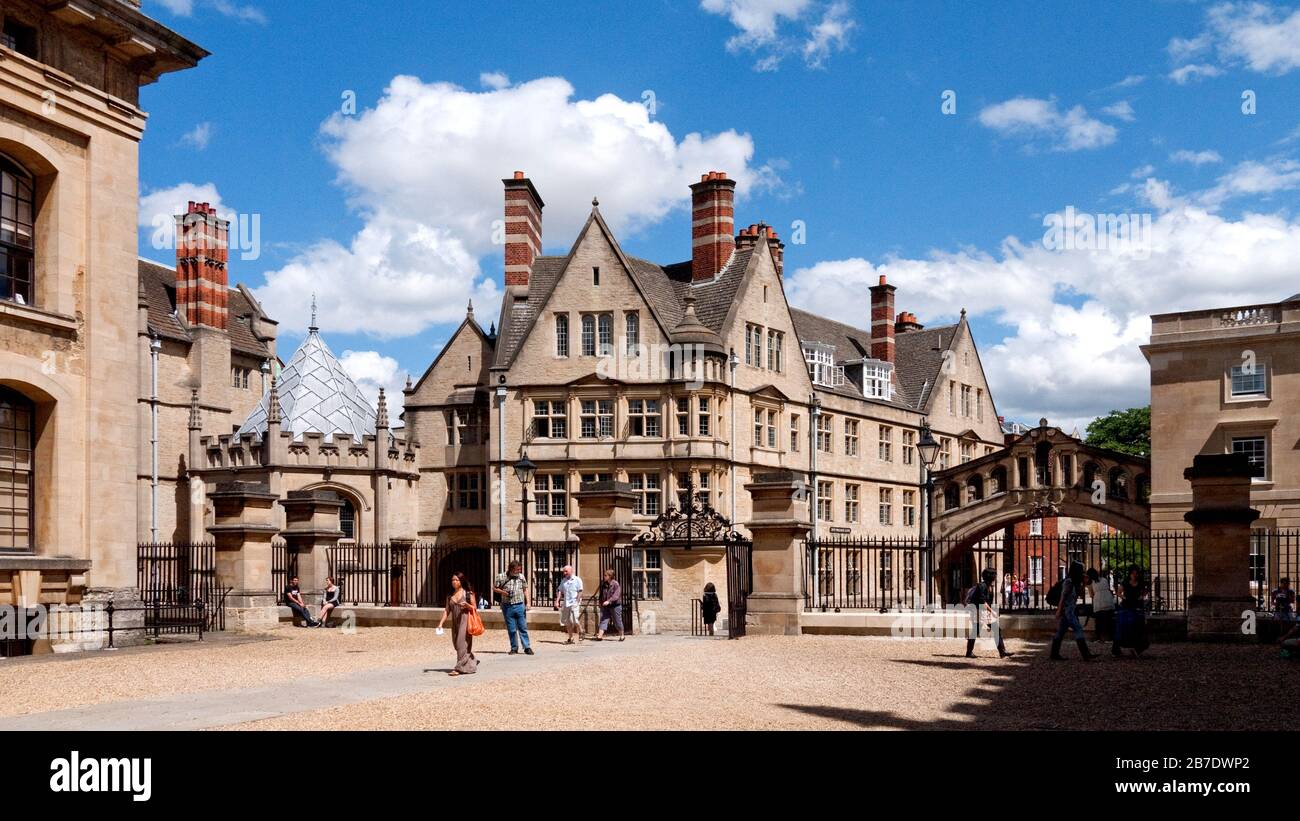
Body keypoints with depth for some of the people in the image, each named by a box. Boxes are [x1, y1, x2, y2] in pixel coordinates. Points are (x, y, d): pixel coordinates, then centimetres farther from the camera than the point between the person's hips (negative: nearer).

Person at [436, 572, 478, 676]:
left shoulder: (468, 593, -2)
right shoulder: (450, 596, 12)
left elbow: (474, 608, 1)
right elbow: (447, 610, 10)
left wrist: (467, 605, -19)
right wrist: (441, 623, 0)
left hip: (465, 621, -6)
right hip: (455, 623, 6)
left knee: (462, 644, -10)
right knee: (457, 645, 9)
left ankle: (459, 668, -8)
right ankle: (472, 663, 25)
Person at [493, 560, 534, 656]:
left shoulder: (521, 577, 5)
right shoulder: (502, 577, -2)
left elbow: (525, 590, 14)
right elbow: (494, 588, 7)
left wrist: (527, 603, 8)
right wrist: (502, 592, -13)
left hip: (520, 605, 1)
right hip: (507, 606, -1)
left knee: (523, 628, 1)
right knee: (511, 629, 5)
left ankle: (527, 647, 4)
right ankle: (514, 648, 14)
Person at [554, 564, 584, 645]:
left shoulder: (577, 580, -1)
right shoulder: (563, 581, 15)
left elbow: (580, 592, -5)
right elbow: (560, 591, 15)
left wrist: (577, 602, -13)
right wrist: (557, 601, 5)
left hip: (574, 603, -6)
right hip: (566, 604, 6)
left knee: (576, 620, -14)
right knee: (567, 622, 6)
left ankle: (580, 634, 7)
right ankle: (570, 638, 15)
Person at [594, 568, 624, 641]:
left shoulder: (616, 584, -13)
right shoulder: (604, 584, 7)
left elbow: (616, 595, -23)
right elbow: (602, 594, 20)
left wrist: (608, 601, -32)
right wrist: (601, 602, 15)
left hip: (615, 606, -5)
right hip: (605, 606, 5)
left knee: (617, 621, 6)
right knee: (603, 620, -7)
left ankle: (622, 635, 24)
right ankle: (600, 635, -14)